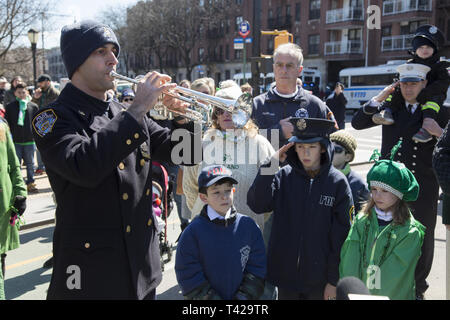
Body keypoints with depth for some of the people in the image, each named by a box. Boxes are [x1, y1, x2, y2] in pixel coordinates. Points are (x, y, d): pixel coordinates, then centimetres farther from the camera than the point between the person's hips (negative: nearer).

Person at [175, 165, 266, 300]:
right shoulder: (192, 232, -10)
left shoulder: (249, 226, -2)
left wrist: (245, 296, -8)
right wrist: (210, 297, -15)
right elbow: (188, 276, -9)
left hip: (241, 295, 2)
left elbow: (257, 268, 1)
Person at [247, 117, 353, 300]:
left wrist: (334, 280, -6)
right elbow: (257, 205, -15)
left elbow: (342, 235, -5)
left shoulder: (337, 182, -7)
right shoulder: (284, 176, -2)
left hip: (319, 278, -1)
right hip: (285, 272, 2)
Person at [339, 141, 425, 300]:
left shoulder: (410, 231, -11)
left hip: (393, 296, -2)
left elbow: (396, 273, -14)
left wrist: (371, 294, -16)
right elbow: (349, 261, -5)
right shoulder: (362, 220, -2)